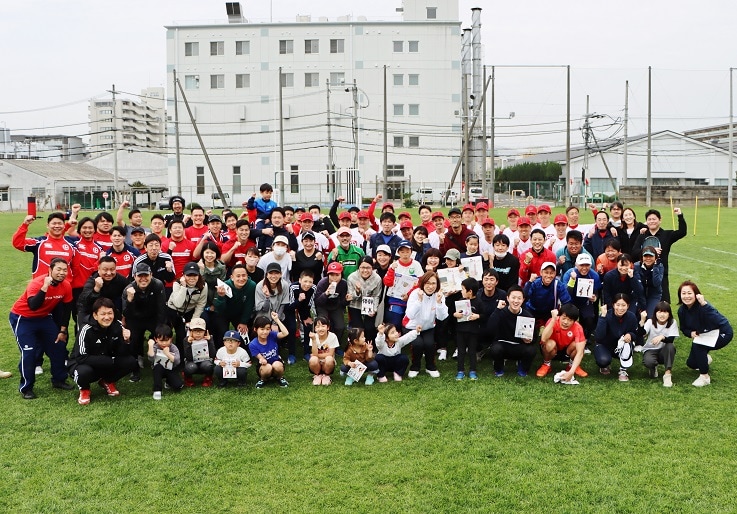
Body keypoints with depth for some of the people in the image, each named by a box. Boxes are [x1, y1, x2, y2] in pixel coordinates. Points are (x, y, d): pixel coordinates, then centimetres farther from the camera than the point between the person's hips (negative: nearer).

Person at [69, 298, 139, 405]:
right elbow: (81, 358, -26)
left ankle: (107, 382, 8)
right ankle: (84, 389, -1)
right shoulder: (87, 330, -25)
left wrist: (125, 340, -31)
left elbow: (122, 354, -10)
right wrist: (111, 361, -25)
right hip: (82, 364, -4)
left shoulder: (117, 326, -12)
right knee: (84, 372, -38)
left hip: (106, 365, 4)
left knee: (131, 362, -19)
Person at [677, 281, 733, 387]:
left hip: (722, 332, -7)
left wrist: (704, 304, -56)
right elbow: (684, 328, 2)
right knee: (691, 364, 6)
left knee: (697, 345, -32)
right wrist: (691, 333, -20)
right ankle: (705, 359, 42)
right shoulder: (682, 310, -13)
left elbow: (717, 321, -48)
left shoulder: (702, 306, -32)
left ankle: (705, 376, -14)